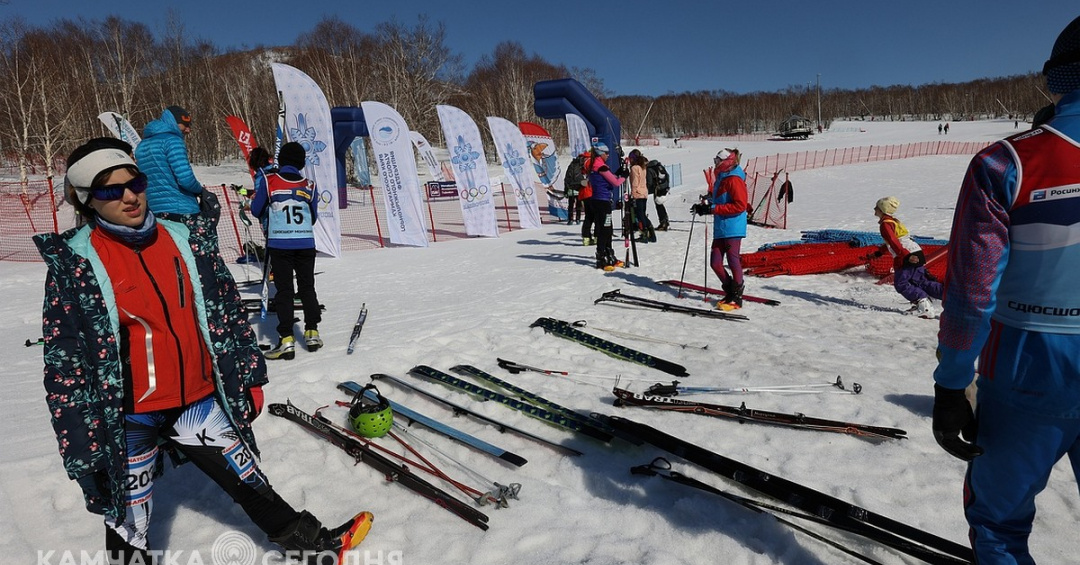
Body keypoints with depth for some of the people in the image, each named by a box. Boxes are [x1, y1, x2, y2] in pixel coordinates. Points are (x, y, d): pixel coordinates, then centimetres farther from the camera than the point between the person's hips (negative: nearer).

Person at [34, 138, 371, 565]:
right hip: (127, 414, -3)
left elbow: (226, 311, 6)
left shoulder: (185, 241, -1)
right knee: (128, 521, 14)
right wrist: (81, 439, -9)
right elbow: (64, 357, -8)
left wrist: (248, 376, 7)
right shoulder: (74, 263, -10)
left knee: (247, 477, 17)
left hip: (197, 398, 3)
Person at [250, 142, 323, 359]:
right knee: (307, 288, 15)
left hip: (279, 244, -2)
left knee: (284, 291, 2)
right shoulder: (309, 186, 3)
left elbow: (256, 211, 5)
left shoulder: (268, 181, -2)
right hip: (306, 244, 2)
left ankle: (286, 339, -2)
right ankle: (312, 332, 18)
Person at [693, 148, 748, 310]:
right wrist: (704, 206, 8)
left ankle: (737, 298, 6)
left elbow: (740, 205, -18)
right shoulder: (721, 178, 19)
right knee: (715, 263, 6)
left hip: (732, 228, -9)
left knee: (733, 261, -4)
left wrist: (713, 208, -19)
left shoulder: (734, 180, -10)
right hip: (720, 228, 9)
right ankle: (730, 292, 20)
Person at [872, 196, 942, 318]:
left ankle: (924, 303, -12)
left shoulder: (885, 224, -8)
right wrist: (878, 253, 40)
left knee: (901, 284, -1)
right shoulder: (893, 221, 23)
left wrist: (906, 255, -31)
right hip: (917, 254, 9)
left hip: (908, 257, -9)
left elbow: (894, 242, -21)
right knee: (923, 282, 12)